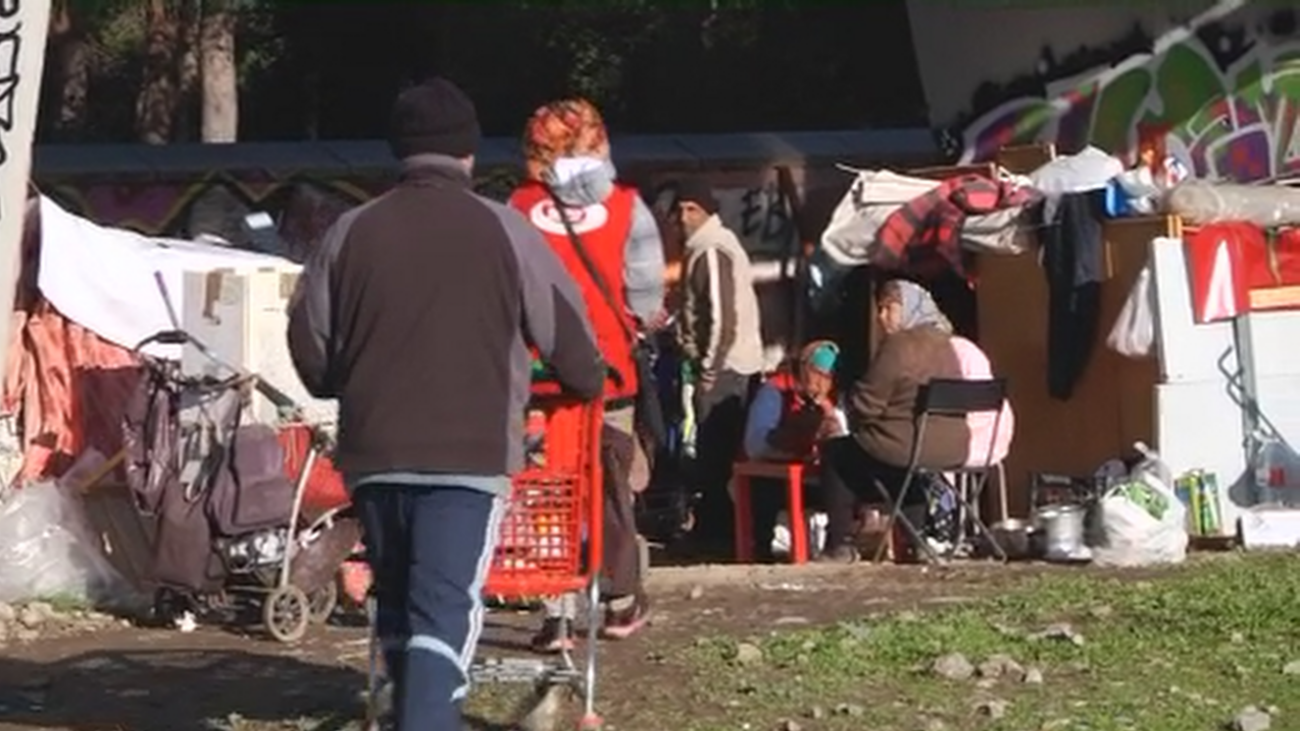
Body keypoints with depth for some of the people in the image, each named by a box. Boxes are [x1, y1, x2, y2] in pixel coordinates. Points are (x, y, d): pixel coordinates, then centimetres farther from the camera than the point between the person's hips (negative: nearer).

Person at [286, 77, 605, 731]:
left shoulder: (351, 231, 5)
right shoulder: (504, 229, -1)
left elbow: (308, 342, 9)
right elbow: (565, 331, 4)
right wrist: (589, 384, 25)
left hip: (374, 452, 4)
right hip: (471, 452, -3)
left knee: (396, 603, 20)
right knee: (444, 610, -7)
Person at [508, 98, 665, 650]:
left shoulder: (517, 210, -3)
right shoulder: (626, 207, -5)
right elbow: (646, 299, -7)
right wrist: (638, 323, 13)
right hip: (608, 370, 0)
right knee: (611, 484, 16)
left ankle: (558, 615, 2)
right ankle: (622, 603, 26)